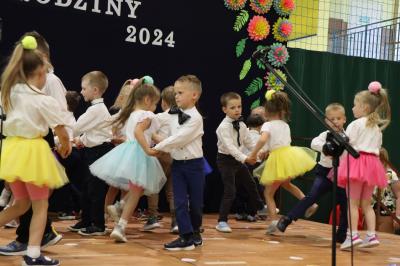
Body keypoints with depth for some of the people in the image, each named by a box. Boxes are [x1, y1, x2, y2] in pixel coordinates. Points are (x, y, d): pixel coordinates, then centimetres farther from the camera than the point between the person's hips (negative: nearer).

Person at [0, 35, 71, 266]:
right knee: (40, 205, 7)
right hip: (33, 152, -6)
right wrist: (66, 146, 10)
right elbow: (62, 133, -9)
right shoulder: (46, 101, -12)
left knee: (21, 204, 22)